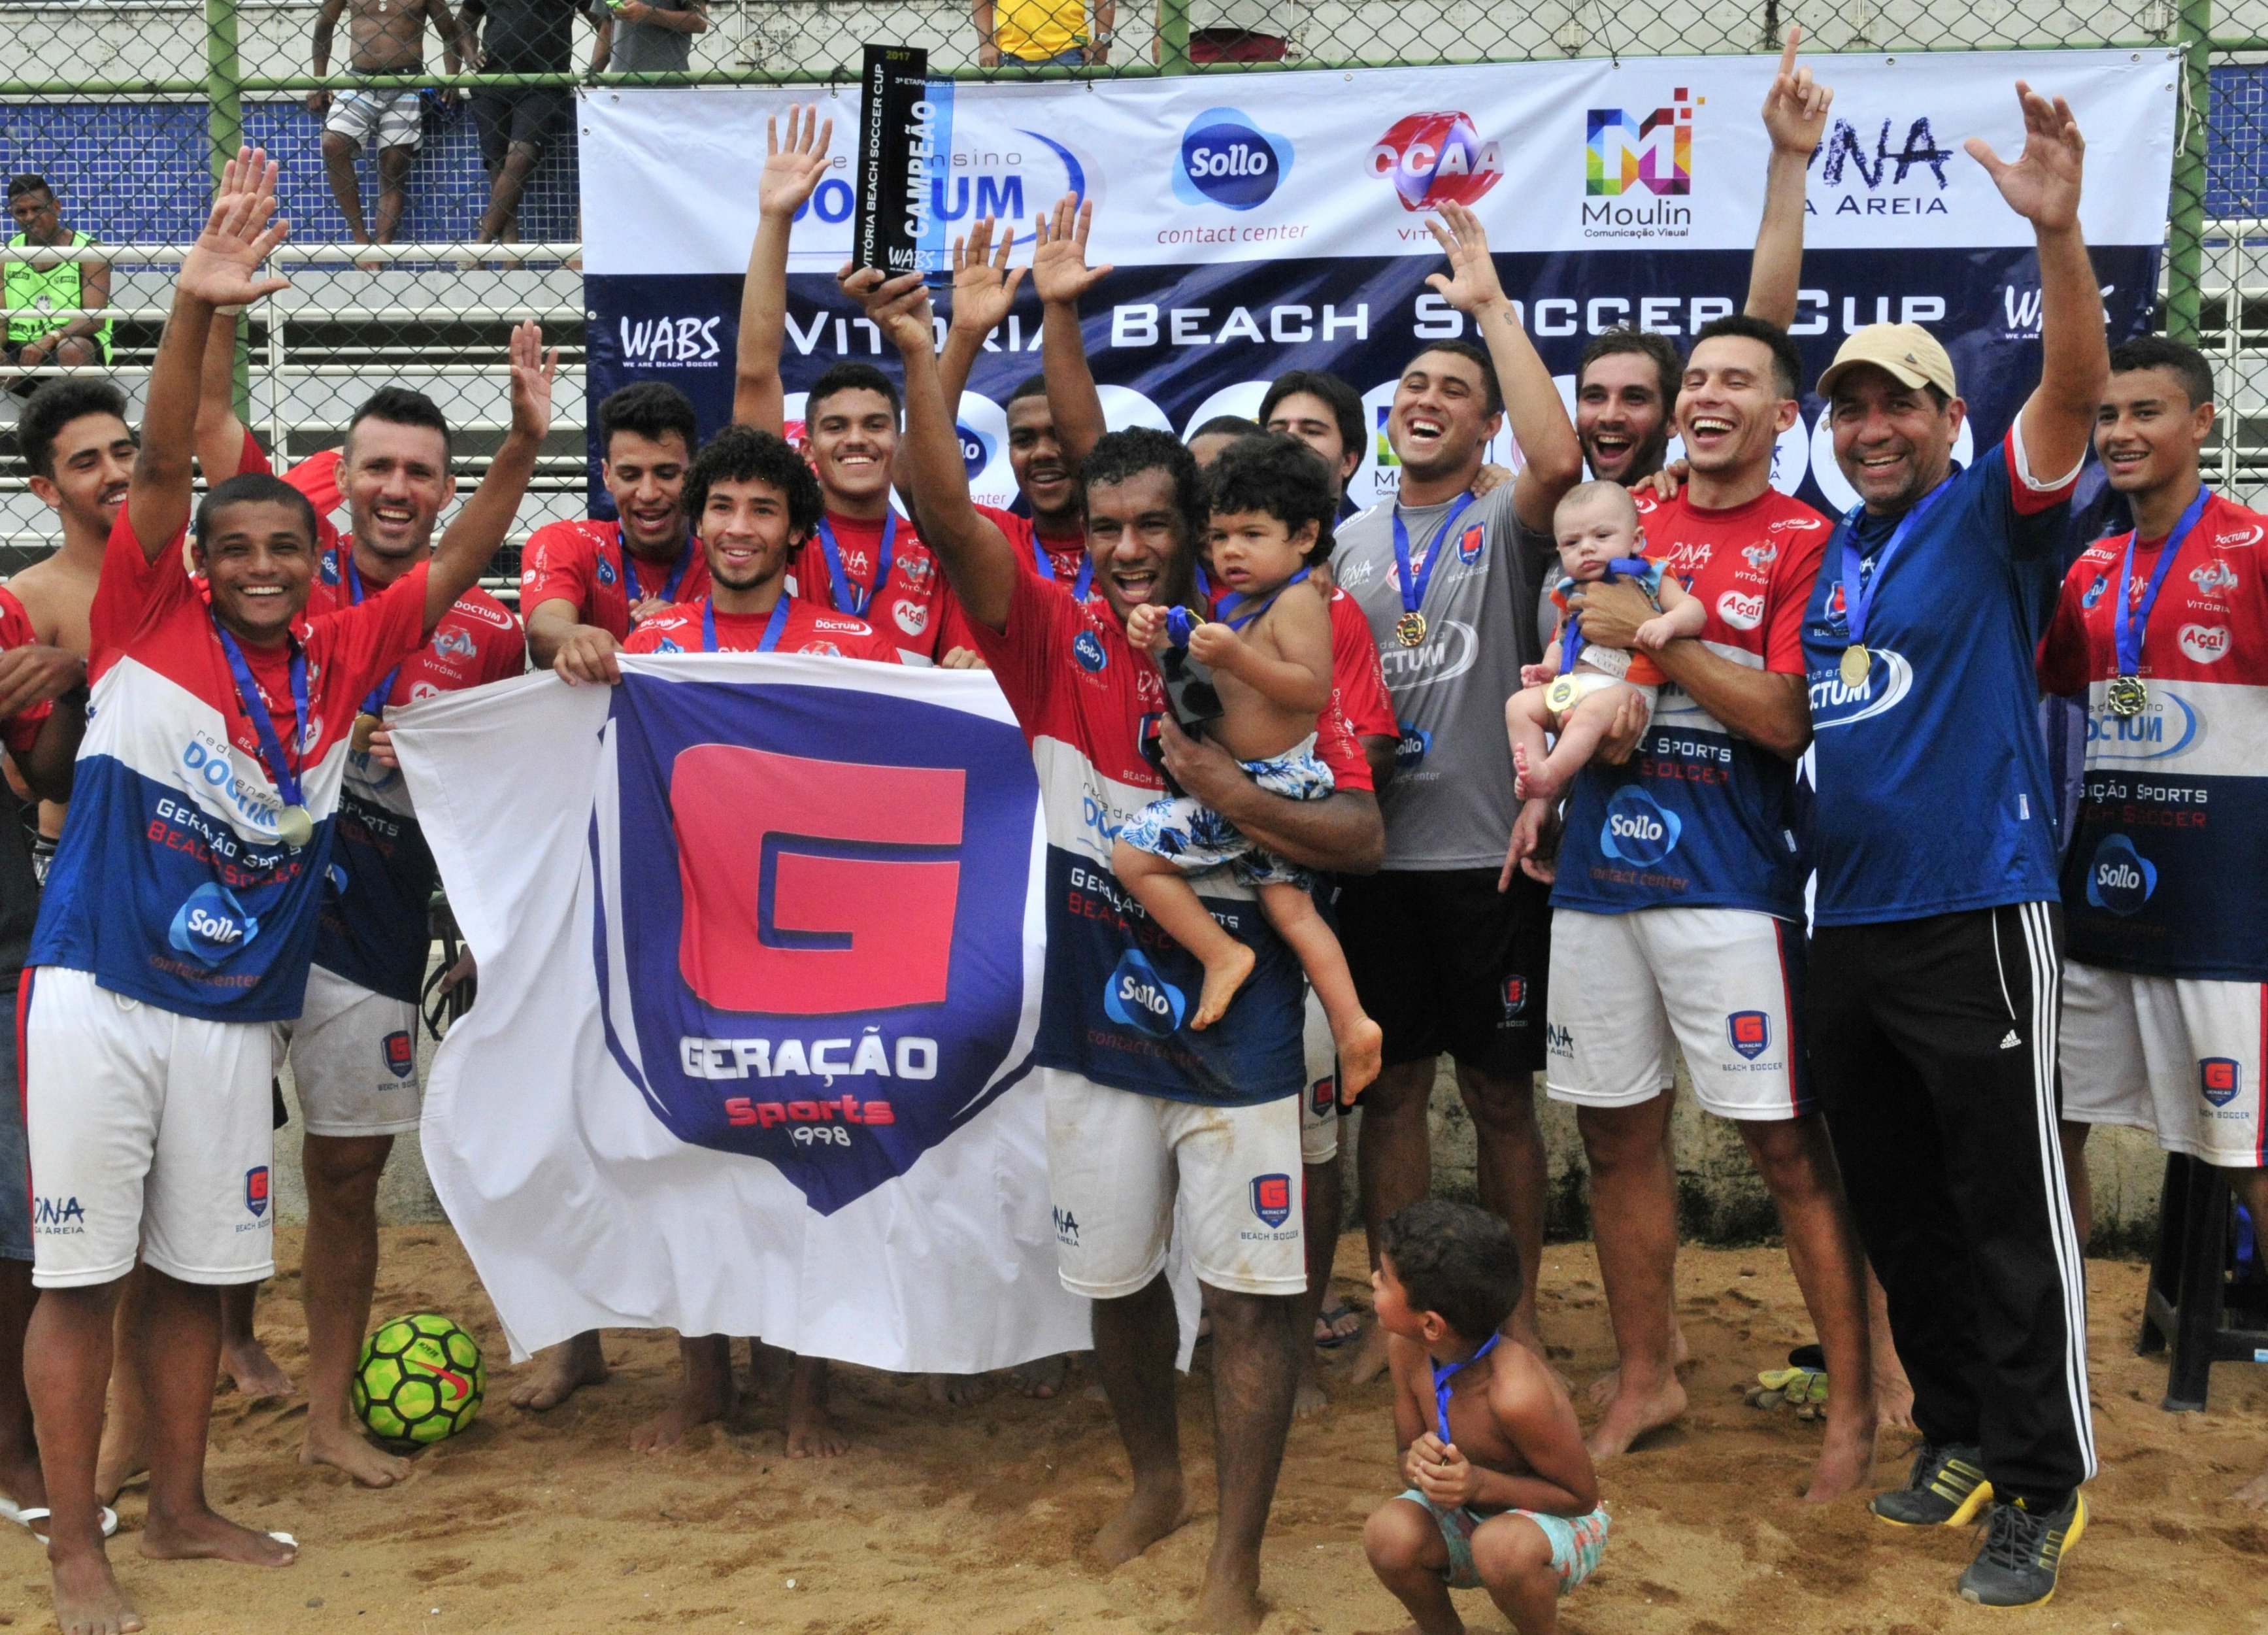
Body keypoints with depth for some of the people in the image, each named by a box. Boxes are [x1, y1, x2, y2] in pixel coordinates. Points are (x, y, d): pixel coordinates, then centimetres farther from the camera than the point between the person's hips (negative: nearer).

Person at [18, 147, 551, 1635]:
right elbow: (162, 468, -16)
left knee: (200, 1269, 15)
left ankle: (180, 1509, 31)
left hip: (235, 1012, 4)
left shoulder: (342, 656, 5)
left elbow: (458, 563, 6)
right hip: (100, 993, -4)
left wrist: (526, 441, -8)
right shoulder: (149, 624, -4)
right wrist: (195, 311, -29)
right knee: (81, 1272, 3)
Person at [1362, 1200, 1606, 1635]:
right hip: (1466, 1518, 5)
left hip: (1557, 1523, -5)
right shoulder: (1405, 1347, -14)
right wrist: (1419, 1463, -27)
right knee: (1388, 1532, -26)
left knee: (1501, 1546, -39)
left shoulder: (1517, 1391, -33)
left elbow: (1581, 1496, -19)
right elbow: (1407, 1449, -1)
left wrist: (1481, 1484, -34)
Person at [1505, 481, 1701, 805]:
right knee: (1520, 704, -8)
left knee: (1591, 710, -35)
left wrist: (1667, 623, -28)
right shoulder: (1572, 594, 21)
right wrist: (1548, 667, 13)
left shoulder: (1650, 581, 5)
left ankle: (1549, 774, -43)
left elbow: (1694, 610, -6)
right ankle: (1538, 794, -17)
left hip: (1624, 687, -7)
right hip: (1569, 683, 7)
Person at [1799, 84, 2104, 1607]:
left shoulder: (1993, 517, -4)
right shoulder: (1830, 553, 13)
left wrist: (2059, 233, -35)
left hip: (1976, 914, -7)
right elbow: (1792, 714, 23)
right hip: (1848, 922, 7)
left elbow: (2075, 395, -21)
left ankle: (2045, 1485, 9)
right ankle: (1959, 1431, 29)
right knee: (1897, 1208, 14)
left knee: (2010, 1210, -1)